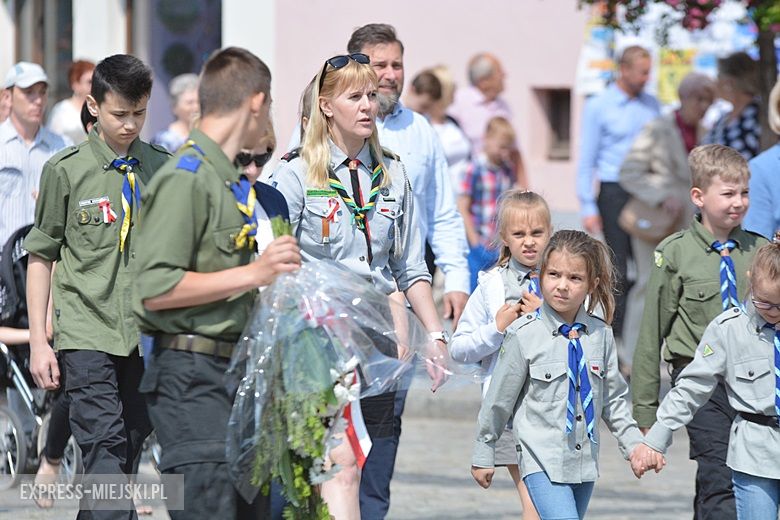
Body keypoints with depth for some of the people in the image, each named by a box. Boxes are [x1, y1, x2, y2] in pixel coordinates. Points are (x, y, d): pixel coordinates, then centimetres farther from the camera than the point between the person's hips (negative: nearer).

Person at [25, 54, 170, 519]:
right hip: (87, 334, -4)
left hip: (148, 335, 4)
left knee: (131, 448, 6)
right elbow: (41, 257, 5)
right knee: (104, 447, -13)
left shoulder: (165, 169, 8)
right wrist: (39, 340, 0)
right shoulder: (66, 171, 0)